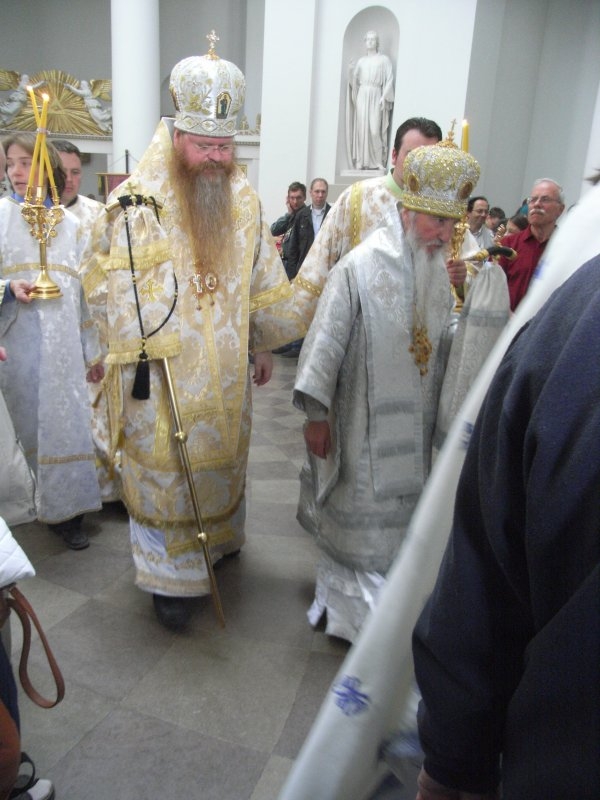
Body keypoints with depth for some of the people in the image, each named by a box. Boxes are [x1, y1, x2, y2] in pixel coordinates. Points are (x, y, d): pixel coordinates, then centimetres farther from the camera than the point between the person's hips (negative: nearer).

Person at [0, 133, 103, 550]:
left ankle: (64, 509, 16)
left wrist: (93, 351, 12)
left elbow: (85, 292, 13)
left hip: (62, 344, 2)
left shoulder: (70, 225, 12)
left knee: (64, 423, 4)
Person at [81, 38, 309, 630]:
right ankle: (170, 579, 21)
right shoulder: (137, 202, -12)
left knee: (223, 461, 20)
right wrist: (137, 351, -12)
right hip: (161, 376, -4)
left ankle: (219, 538, 46)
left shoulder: (243, 198, 5)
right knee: (163, 471, 4)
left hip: (226, 371, 5)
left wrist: (264, 343, 16)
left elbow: (264, 280, 12)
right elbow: (104, 282, -8)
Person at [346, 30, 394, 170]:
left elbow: (389, 79, 1)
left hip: (376, 96, -3)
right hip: (362, 95, 3)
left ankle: (379, 161, -8)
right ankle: (361, 161, -5)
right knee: (361, 127, -5)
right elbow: (354, 80, 13)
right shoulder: (361, 61, 17)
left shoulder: (383, 59, 9)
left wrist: (384, 97, -11)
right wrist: (351, 69, -6)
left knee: (375, 129, -12)